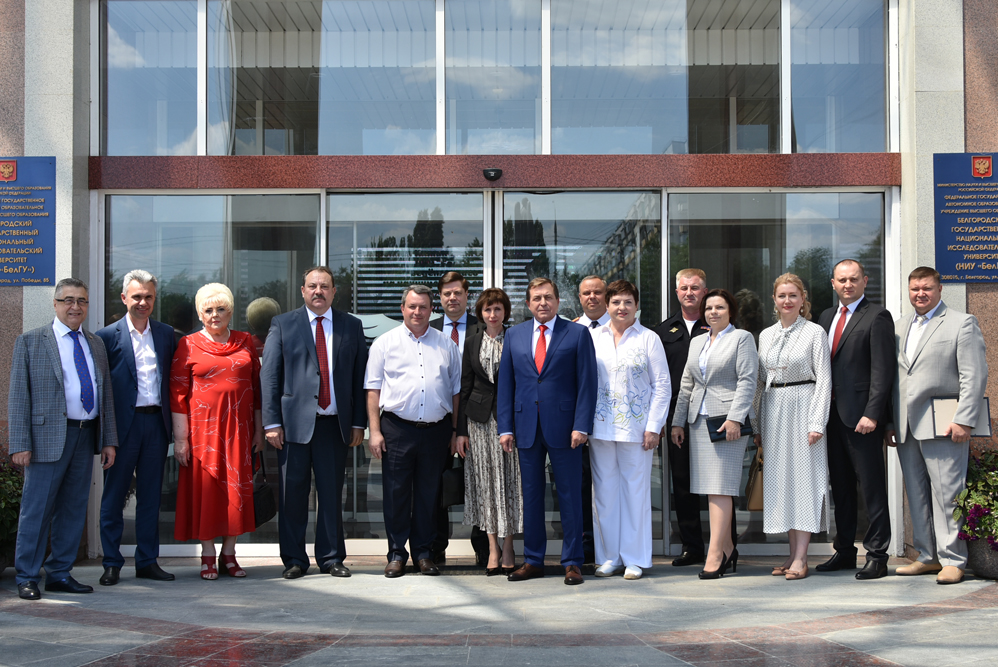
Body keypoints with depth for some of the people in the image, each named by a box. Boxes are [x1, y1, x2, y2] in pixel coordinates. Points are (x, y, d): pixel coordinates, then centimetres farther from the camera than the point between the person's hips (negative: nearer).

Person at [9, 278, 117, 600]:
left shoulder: (96, 344, 16)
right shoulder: (30, 341, 1)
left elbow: (106, 395, 17)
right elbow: (18, 396, -4)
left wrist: (109, 440, 10)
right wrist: (20, 444, -12)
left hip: (86, 435, 5)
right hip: (49, 437, -5)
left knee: (73, 508, 9)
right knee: (37, 509, -1)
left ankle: (59, 574, 19)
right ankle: (26, 577, 9)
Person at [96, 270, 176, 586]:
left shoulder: (166, 334, 10)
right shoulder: (108, 336, -2)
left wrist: (173, 422, 4)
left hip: (157, 423, 3)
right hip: (123, 425, -3)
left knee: (150, 496, 9)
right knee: (114, 496, 4)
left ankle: (147, 561, 17)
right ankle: (112, 563, 12)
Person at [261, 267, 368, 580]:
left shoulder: (351, 326, 11)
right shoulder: (282, 324, 6)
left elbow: (360, 377, 9)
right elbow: (269, 376, 2)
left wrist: (359, 422, 3)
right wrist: (272, 422, -5)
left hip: (335, 423, 1)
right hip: (295, 422, -1)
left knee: (332, 493, 6)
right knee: (292, 494, 2)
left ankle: (331, 558, 17)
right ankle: (294, 560, 13)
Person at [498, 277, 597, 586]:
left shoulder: (578, 334, 1)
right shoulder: (514, 335, 11)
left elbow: (587, 383, -3)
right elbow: (505, 384, 10)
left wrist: (581, 425, -11)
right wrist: (505, 427, 3)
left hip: (563, 427, -3)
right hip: (526, 427, 3)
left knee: (570, 495, 2)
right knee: (530, 495, 9)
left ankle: (572, 562, 10)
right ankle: (533, 560, 18)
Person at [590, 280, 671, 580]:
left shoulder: (649, 339, 2)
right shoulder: (593, 337, 8)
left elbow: (662, 385, 0)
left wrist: (653, 427, -6)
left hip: (635, 427, -2)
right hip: (600, 426, 2)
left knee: (635, 490, 1)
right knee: (604, 490, 5)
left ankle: (635, 558, 10)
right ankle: (609, 556, 15)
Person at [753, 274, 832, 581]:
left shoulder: (815, 332, -2)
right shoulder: (765, 335, 13)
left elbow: (823, 380, -6)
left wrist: (817, 423, -14)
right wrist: (757, 424, 12)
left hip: (803, 408, -5)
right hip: (774, 411, 5)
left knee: (804, 477, -6)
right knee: (780, 479, 5)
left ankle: (801, 558, -7)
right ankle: (793, 553, 11)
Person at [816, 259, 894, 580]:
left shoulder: (877, 317, -5)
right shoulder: (826, 317, 16)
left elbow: (882, 370, -11)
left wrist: (871, 413, -18)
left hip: (861, 415, -7)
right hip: (832, 413, 7)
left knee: (872, 487, -2)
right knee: (840, 486, 13)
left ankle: (877, 556, 4)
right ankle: (845, 551, 23)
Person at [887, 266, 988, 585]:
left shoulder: (962, 323, 1)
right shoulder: (900, 326, 18)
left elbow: (975, 376, -6)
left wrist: (963, 421, -14)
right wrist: (890, 422, 13)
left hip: (941, 426, -6)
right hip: (906, 427, 6)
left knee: (946, 493, -5)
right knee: (917, 495, 9)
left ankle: (952, 561, 2)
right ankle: (928, 557, 17)